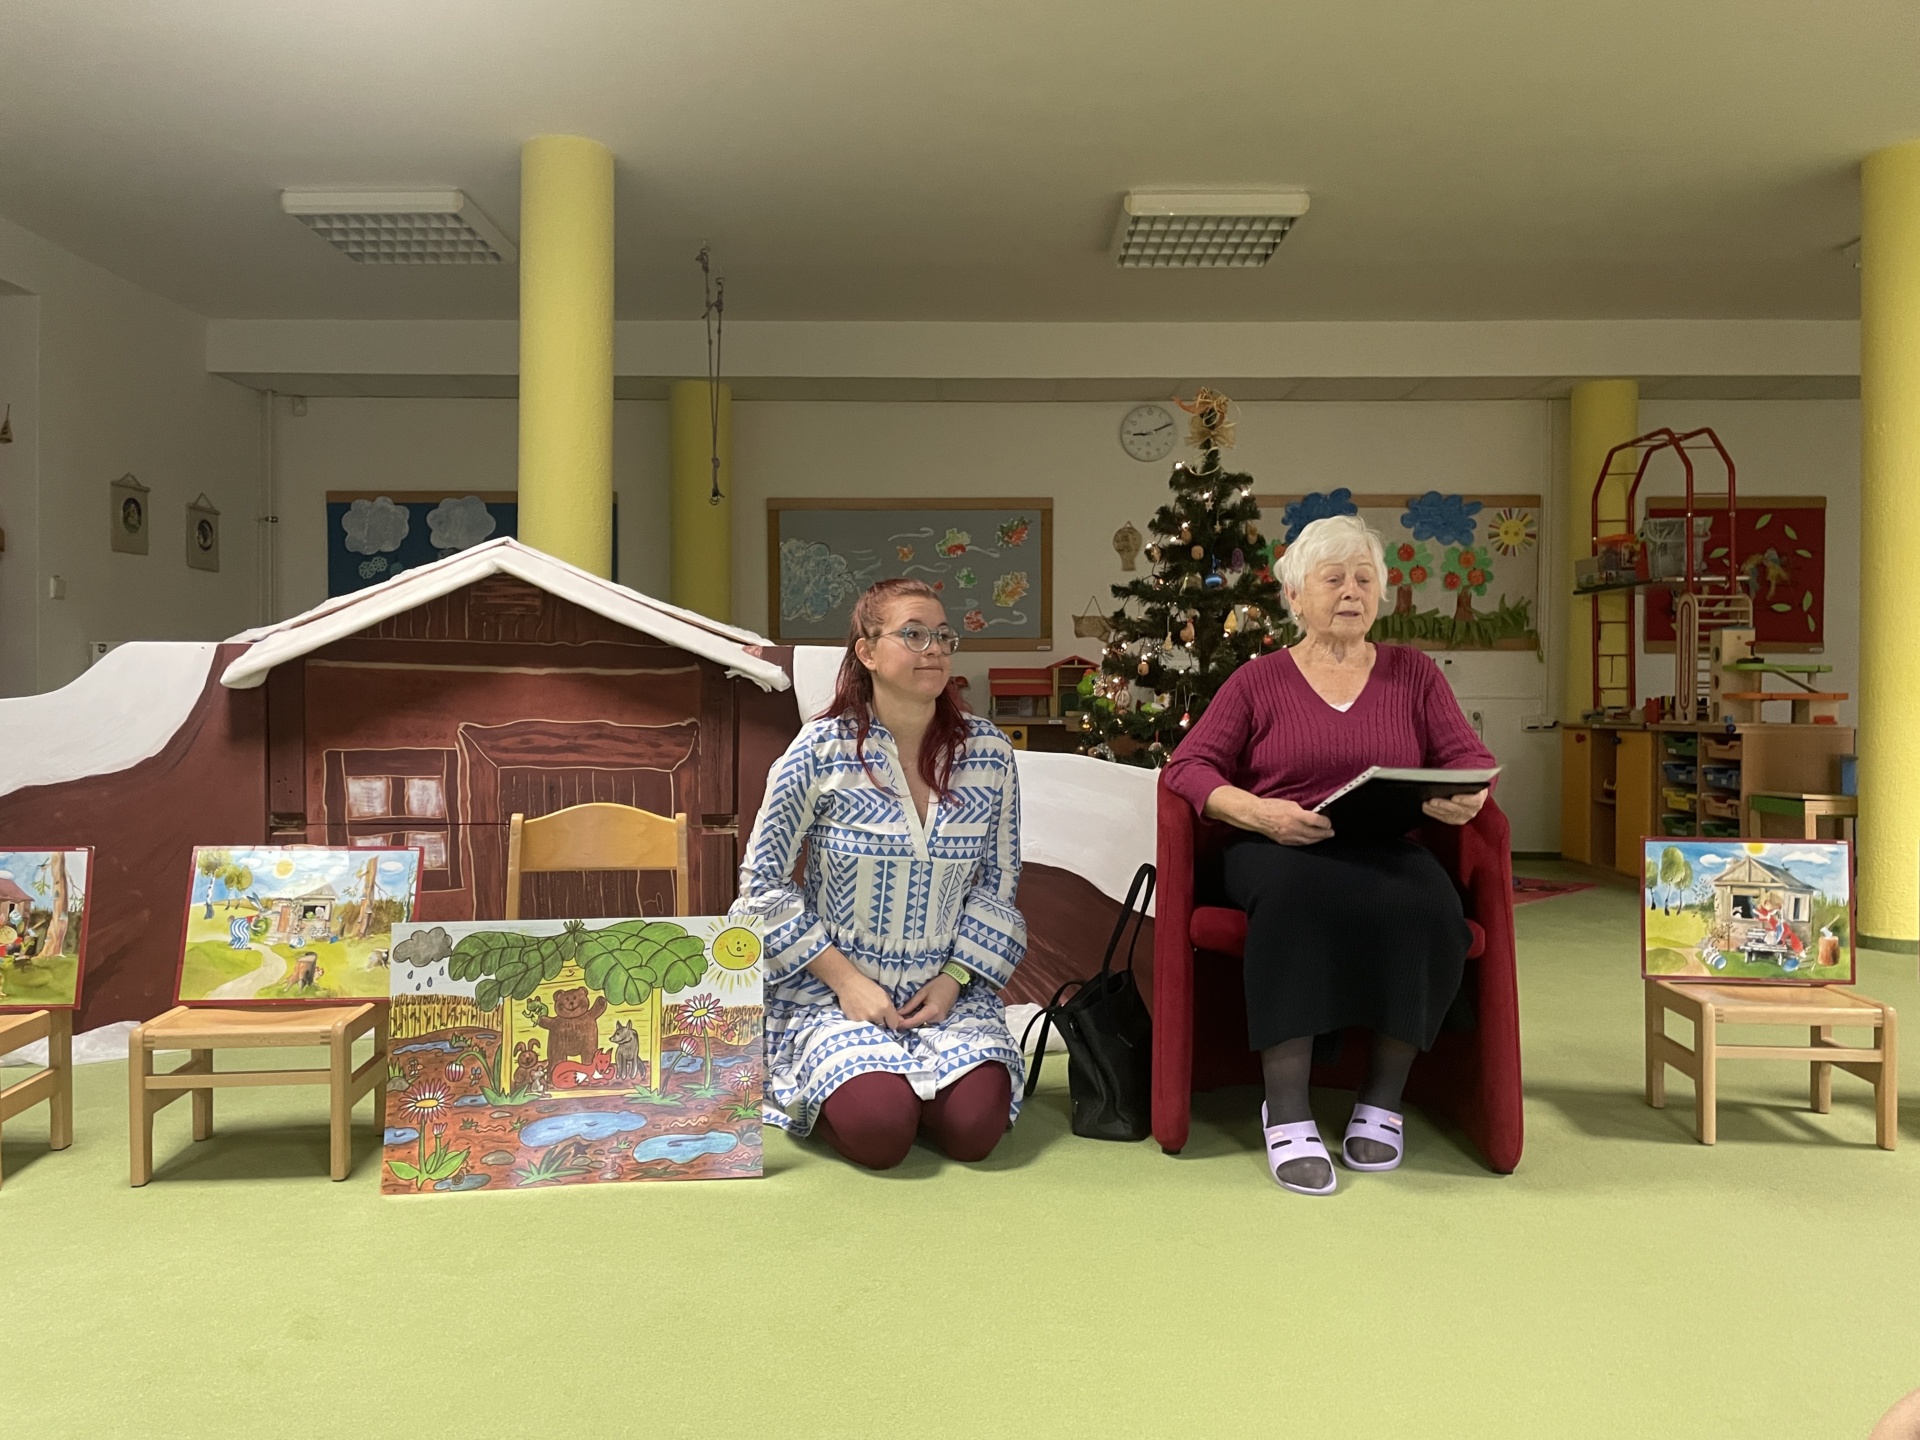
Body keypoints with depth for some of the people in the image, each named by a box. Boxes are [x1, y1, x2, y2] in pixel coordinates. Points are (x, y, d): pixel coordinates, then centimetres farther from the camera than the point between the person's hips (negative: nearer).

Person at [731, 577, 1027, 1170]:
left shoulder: (988, 753, -2)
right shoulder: (821, 752, -11)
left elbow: (997, 883, 6)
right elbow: (763, 882, -7)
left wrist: (954, 978, -6)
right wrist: (846, 980, -12)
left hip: (947, 988, 3)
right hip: (836, 986, -3)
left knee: (973, 1129, -18)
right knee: (881, 1132, -22)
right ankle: (823, 1087, 12)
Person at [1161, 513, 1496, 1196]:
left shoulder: (1413, 673, 18)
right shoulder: (1260, 680, 12)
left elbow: (1471, 758, 13)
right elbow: (1188, 765, 3)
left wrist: (1468, 798, -13)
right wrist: (1257, 811, -17)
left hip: (1387, 851, 2)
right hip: (1280, 851, -2)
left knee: (1423, 907, -34)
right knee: (1297, 895, -39)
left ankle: (1383, 1101, -15)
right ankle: (1286, 1111, -30)